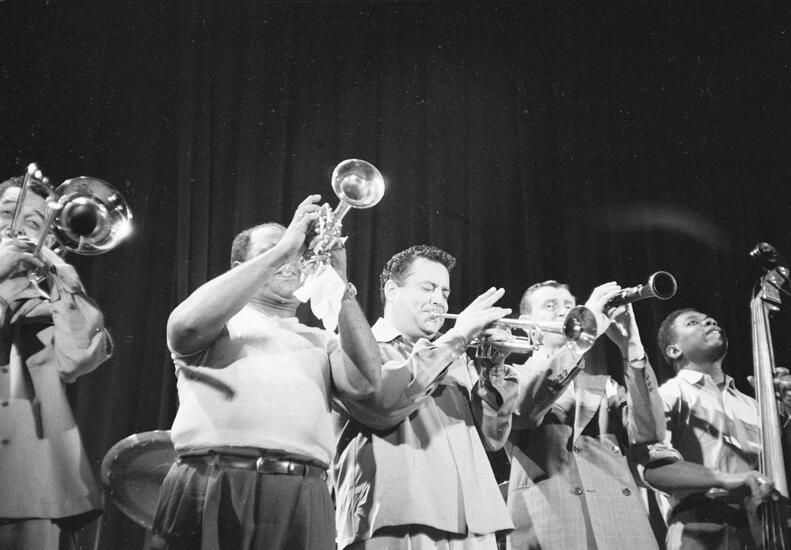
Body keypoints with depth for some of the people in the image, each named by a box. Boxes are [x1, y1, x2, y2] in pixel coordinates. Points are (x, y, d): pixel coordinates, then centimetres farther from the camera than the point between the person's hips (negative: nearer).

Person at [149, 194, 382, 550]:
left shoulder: (322, 341, 21)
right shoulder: (225, 323, 14)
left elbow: (364, 382, 3)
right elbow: (189, 323, -10)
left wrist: (340, 284, 1)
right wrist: (280, 249, -7)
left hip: (301, 503, 2)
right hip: (212, 492, -2)